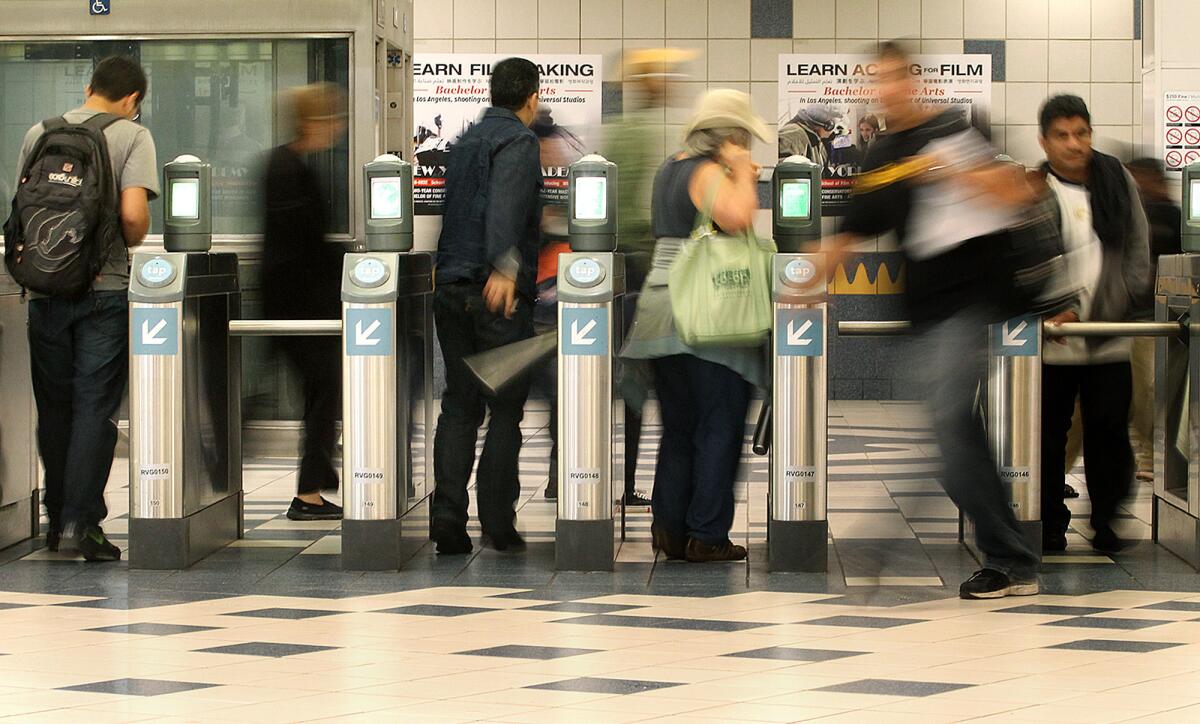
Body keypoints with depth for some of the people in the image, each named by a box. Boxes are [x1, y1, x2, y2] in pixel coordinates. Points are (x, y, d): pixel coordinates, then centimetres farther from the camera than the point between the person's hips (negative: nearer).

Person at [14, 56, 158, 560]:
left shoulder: (39, 134, 8)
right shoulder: (132, 136, -5)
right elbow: (134, 215, -14)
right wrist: (131, 245, 6)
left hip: (45, 289, 4)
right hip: (104, 288, -4)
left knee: (53, 406, 12)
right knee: (94, 406, -1)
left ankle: (56, 519, 20)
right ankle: (82, 519, -6)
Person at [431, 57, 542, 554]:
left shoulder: (465, 141, 19)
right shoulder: (518, 141, -6)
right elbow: (506, 204, -23)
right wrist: (505, 266, -35)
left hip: (450, 288, 7)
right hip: (500, 292, -7)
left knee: (459, 406, 6)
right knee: (506, 409, 1)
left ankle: (448, 522, -3)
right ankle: (498, 523, 0)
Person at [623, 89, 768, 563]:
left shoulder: (670, 169, 17)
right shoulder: (708, 174, -12)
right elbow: (737, 217, -30)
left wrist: (741, 178, 17)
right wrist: (742, 175, -12)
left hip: (660, 306, 9)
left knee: (678, 428, 14)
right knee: (720, 427, -2)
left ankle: (670, 530, 13)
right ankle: (708, 536, -1)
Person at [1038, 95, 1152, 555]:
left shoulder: (1118, 182, 9)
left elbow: (1138, 249, 12)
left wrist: (1131, 301, -1)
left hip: (1111, 338, 2)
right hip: (1050, 342, -2)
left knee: (1110, 432, 0)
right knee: (1049, 434, 1)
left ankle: (1107, 524, 12)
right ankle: (1051, 525, 12)